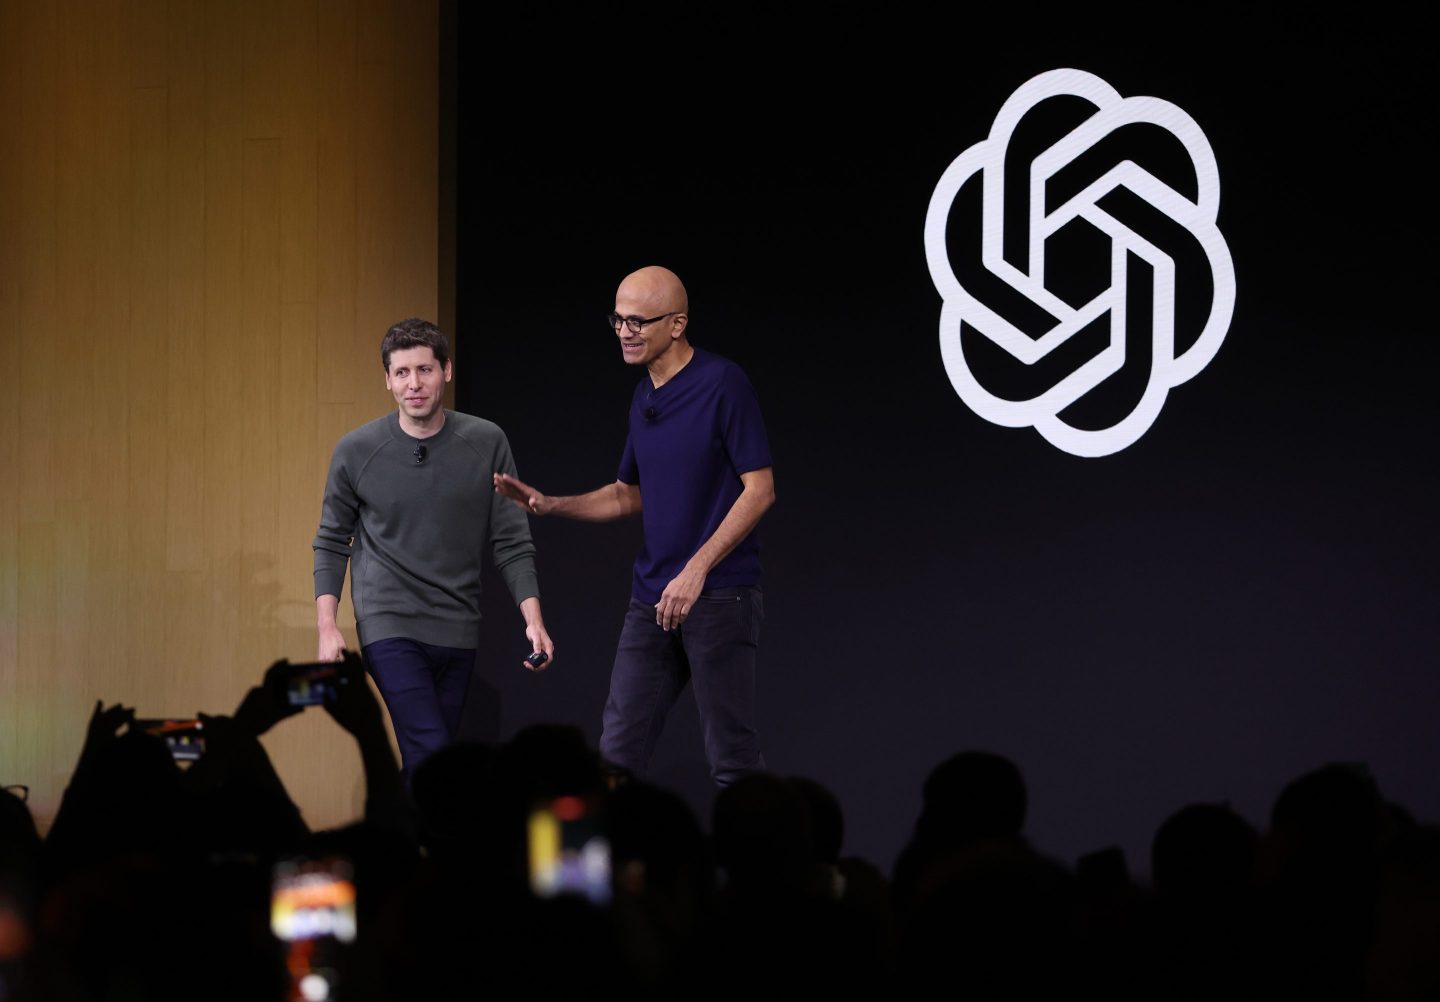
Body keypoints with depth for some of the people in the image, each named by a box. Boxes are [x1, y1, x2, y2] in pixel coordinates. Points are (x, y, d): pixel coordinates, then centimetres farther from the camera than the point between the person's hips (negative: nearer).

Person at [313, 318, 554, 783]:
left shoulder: (486, 443, -1)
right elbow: (332, 542, 6)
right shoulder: (357, 451, -4)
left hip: (457, 630, 3)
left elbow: (511, 543, 3)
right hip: (390, 626, -3)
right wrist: (327, 627, -3)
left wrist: (533, 619, -6)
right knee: (432, 758, -16)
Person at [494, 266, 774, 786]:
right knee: (618, 751, 5)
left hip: (719, 593, -8)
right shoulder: (643, 400, 13)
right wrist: (549, 505, 8)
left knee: (731, 756, -4)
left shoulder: (723, 384, -11)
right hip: (652, 598, 8)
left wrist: (696, 570, -21)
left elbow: (759, 489, -15)